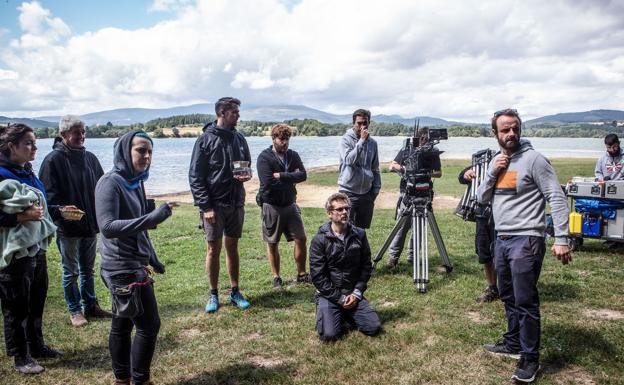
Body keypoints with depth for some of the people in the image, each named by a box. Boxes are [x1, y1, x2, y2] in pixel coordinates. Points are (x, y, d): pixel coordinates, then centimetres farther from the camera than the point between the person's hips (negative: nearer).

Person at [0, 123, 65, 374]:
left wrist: (59, 212, 12)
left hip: (36, 249, 8)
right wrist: (21, 216, -24)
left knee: (37, 301, 17)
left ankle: (36, 345, 34)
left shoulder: (28, 173, 9)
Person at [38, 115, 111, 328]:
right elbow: (49, 194, -13)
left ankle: (91, 306, 28)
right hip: (68, 228, -5)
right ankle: (75, 310, 22)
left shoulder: (90, 158, 6)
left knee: (88, 269, 17)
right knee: (71, 272, 9)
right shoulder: (53, 160, -10)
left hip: (91, 224, 5)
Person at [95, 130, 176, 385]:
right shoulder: (110, 183, -16)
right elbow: (108, 227, -27)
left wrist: (151, 258, 21)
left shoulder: (135, 182, 9)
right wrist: (153, 217, -34)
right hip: (123, 268, -8)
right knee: (148, 325, -3)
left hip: (134, 264, 8)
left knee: (122, 324, 17)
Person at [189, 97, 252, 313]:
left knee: (232, 247, 12)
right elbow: (195, 176, -10)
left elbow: (247, 164, 20)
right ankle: (213, 295, 17)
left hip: (236, 203, 5)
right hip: (214, 204, -4)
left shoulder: (239, 139, 7)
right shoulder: (206, 140, -8)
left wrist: (247, 175, -5)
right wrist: (205, 206, -16)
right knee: (213, 249, 3)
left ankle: (235, 292, 22)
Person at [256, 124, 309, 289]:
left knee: (301, 239, 5)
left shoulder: (293, 155, 5)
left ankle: (302, 274, 20)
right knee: (272, 243, 7)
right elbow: (268, 183, -21)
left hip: (290, 204, 4)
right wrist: (290, 178, -10)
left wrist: (280, 176, -17)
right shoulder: (264, 157, -10)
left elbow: (303, 175, -9)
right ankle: (276, 277, 21)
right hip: (271, 206, -4)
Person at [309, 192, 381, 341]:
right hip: (329, 294, -3)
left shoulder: (359, 235, -1)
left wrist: (356, 293, -7)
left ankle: (347, 314, 17)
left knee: (374, 327, -11)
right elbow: (317, 276, -11)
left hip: (353, 294, 3)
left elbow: (366, 266, 4)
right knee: (329, 334, -21)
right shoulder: (319, 240, -11)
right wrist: (340, 298, -13)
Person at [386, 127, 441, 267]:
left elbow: (439, 173, 6)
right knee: (402, 225, -5)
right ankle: (393, 256, 3)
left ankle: (412, 257, 15)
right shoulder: (406, 150, 2)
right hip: (406, 191, -1)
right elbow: (392, 166, 7)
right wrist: (403, 168, -12)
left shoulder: (433, 152, 3)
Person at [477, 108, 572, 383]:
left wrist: (561, 239, -20)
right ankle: (513, 345, 32)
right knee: (509, 298, 17)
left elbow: (557, 198, -13)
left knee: (525, 302, -4)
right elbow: (481, 199, 10)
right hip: (502, 240, 7)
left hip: (526, 241, -7)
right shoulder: (496, 162, 12)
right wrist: (492, 172, -6)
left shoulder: (534, 159, -10)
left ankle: (530, 358, 8)